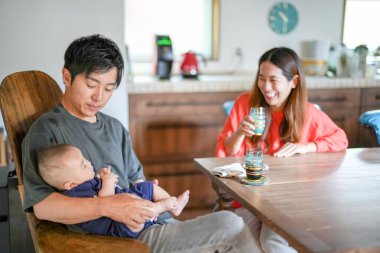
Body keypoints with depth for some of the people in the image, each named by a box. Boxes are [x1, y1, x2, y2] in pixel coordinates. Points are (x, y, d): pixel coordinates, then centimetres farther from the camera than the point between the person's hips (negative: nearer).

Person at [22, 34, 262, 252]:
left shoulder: (115, 128, 19)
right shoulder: (46, 131, -4)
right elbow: (42, 206, -15)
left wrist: (148, 199, -4)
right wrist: (106, 206, -27)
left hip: (149, 225, 7)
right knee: (230, 225, -18)